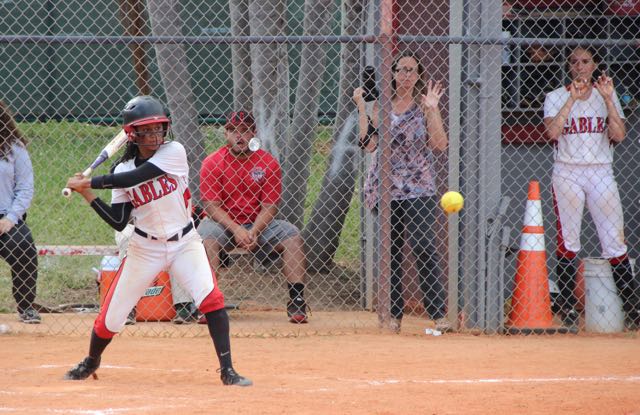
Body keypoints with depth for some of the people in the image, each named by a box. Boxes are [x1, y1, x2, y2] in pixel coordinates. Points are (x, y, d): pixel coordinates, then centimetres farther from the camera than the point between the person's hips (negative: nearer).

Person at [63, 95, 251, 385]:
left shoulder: (174, 153, -12)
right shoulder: (123, 169, -2)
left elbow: (135, 177, -24)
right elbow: (118, 222, -4)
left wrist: (90, 182, -20)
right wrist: (88, 195, -13)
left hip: (184, 242, -2)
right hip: (145, 249, 2)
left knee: (211, 298, -23)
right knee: (111, 317, 5)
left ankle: (227, 371, -17)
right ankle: (91, 362, 35)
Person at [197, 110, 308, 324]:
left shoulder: (268, 163, -2)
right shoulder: (212, 162, -7)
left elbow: (269, 206, -5)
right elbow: (211, 206, -11)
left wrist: (254, 232, -23)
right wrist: (236, 230, -25)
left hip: (259, 224, 2)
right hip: (223, 223, -2)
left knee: (292, 235, -21)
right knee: (206, 236, -34)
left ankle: (297, 302, -22)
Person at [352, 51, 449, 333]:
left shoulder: (423, 105, 3)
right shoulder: (381, 106, 10)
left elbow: (440, 145, -7)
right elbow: (369, 144, 0)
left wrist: (432, 110, -14)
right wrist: (361, 108, -2)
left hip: (418, 189, -3)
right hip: (384, 189, 3)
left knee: (424, 248, -14)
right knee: (390, 252, 4)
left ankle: (438, 314, -16)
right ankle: (394, 314, 11)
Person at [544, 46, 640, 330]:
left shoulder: (606, 94, 9)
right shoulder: (556, 97, 5)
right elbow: (553, 131, -13)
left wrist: (608, 99, -12)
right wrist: (573, 98, -17)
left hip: (601, 174, 1)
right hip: (567, 174, -1)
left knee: (615, 241, -3)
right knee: (567, 242, -1)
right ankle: (567, 305, 7)